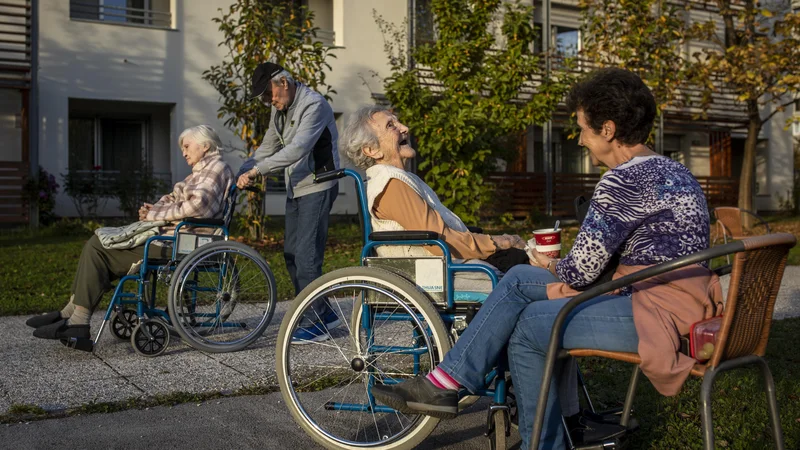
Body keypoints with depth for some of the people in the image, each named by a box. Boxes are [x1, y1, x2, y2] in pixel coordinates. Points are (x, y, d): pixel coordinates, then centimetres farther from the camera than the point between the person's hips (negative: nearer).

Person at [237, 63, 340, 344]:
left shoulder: (313, 105, -17)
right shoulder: (279, 110, 12)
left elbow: (298, 149, -29)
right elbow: (269, 146, 21)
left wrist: (257, 170, -31)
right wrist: (246, 175, 8)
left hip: (317, 186, -9)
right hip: (295, 188, 10)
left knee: (306, 255, -13)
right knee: (291, 254, 10)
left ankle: (316, 323, -5)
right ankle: (324, 313, 20)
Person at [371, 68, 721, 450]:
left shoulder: (625, 180, -18)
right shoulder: (669, 170, 15)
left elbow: (582, 267, -16)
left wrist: (553, 269, 7)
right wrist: (565, 280, 1)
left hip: (661, 313, -10)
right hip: (666, 294, 10)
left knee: (529, 325, -6)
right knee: (519, 280, 6)